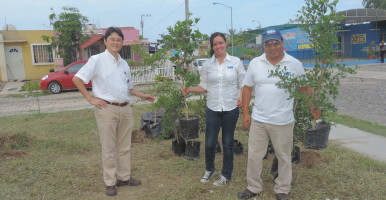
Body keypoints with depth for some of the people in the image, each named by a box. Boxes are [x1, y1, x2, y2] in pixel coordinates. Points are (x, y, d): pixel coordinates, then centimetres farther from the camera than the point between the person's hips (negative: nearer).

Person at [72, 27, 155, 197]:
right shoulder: (97, 60, -6)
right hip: (107, 110, -6)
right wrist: (91, 99, -12)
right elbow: (77, 79, -9)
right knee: (109, 149, 4)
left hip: (125, 109, 6)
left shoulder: (124, 64, 12)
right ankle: (110, 182, 17)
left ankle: (124, 177, 28)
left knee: (124, 147, 14)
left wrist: (143, 96, 12)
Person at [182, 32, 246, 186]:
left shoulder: (236, 62, -1)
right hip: (213, 109, 1)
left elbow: (243, 83, 3)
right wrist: (190, 89, -10)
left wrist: (241, 96, -15)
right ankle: (209, 170, 33)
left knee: (227, 143, 10)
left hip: (231, 108, -1)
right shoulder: (207, 64, 3)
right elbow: (204, 87, 5)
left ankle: (226, 175, 28)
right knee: (209, 143, 4)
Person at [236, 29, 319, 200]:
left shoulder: (295, 64, -5)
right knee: (254, 155, 11)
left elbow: (305, 88, 4)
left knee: (284, 157, 12)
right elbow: (247, 88, 5)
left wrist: (315, 106, -6)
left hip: (283, 121, -2)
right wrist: (245, 113, 1)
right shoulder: (255, 63, 1)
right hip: (258, 119, 2)